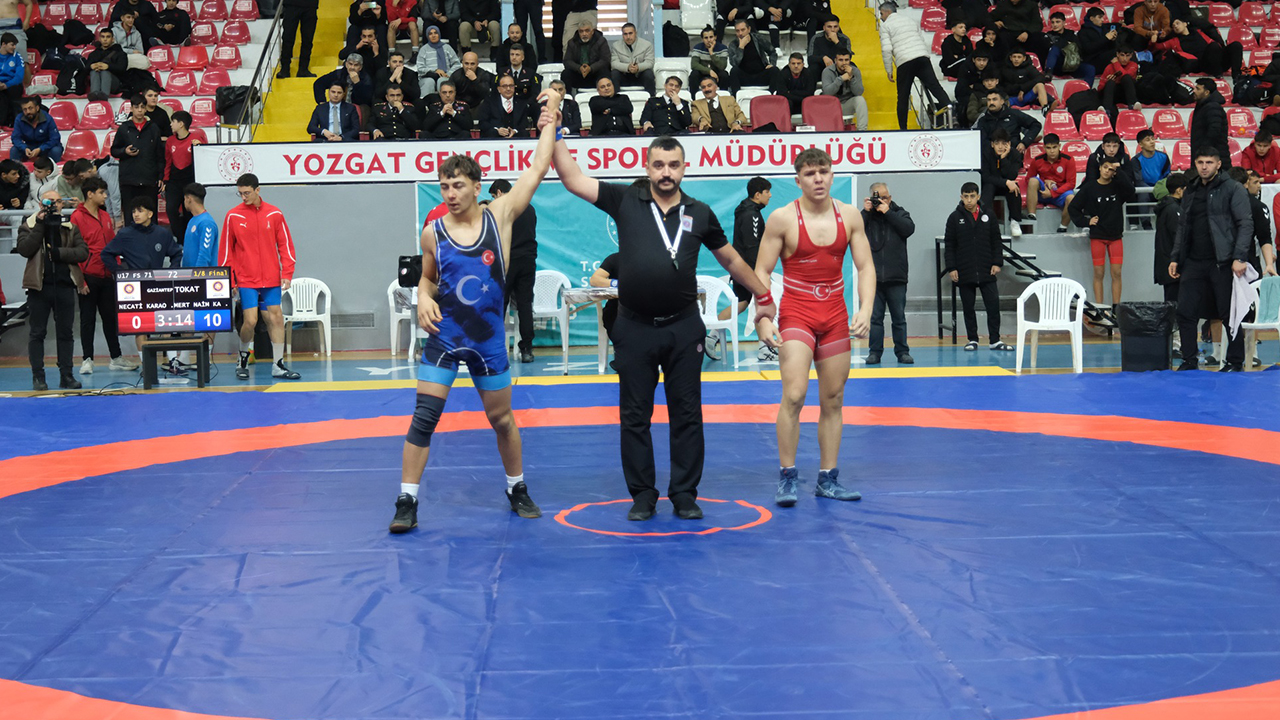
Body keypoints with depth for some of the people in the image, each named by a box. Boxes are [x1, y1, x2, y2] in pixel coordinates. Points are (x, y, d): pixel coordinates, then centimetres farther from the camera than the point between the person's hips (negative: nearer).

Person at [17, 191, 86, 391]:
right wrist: (40, 225, -11)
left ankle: (66, 375, 11)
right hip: (39, 286, -2)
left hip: (64, 286, 2)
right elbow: (24, 249, -11)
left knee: (65, 332, 6)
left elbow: (83, 252, 0)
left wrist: (58, 252, -11)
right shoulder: (28, 226, 6)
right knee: (37, 332, 1)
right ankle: (38, 377, 5)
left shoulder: (70, 227, 11)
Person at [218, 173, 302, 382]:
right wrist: (227, 280, 0)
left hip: (271, 279, 2)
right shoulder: (233, 216, 0)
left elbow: (285, 244, 6)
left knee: (276, 318, 1)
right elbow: (226, 249, 3)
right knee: (250, 321, -9)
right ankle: (243, 361, 13)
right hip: (246, 280, -2)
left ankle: (278, 366, 9)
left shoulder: (274, 214, 2)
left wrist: (287, 274, -2)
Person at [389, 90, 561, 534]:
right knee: (423, 417, -9)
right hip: (444, 336, 0)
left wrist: (549, 121, -4)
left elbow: (538, 168, -6)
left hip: (488, 338, 0)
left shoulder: (499, 217, -6)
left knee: (502, 420, 12)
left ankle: (517, 490, 33)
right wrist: (424, 300, -8)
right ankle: (407, 503, -2)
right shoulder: (434, 233, -3)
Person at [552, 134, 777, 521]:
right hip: (634, 327, -1)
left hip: (684, 328, 1)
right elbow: (572, 179, -2)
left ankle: (685, 494, 15)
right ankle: (642, 495, 16)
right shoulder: (625, 202, 1)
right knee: (634, 416, 5)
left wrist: (762, 294, 21)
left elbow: (731, 259, 17)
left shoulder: (699, 213, 5)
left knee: (687, 414, 5)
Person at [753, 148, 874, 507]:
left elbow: (865, 266, 5)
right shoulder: (782, 218, -7)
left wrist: (865, 309, -9)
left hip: (835, 316, 4)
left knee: (833, 400, 8)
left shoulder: (849, 216, 2)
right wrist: (763, 318, -14)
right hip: (796, 314, -4)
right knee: (794, 394, -17)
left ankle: (828, 480, 17)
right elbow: (761, 271, -4)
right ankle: (787, 478, -7)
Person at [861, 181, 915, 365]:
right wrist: (866, 212, -10)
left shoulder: (899, 213, 8)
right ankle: (874, 352, 8)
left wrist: (887, 212, -13)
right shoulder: (866, 215, 8)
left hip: (896, 278, 0)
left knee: (899, 318, 5)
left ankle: (902, 352, 11)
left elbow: (909, 228, -11)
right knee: (874, 317, 3)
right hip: (873, 278, 0)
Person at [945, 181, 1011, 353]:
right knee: (968, 308, 6)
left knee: (993, 305, -2)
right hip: (964, 273, -1)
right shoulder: (955, 218, 1)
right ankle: (972, 340, 16)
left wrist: (997, 263, -1)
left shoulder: (988, 215, 5)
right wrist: (951, 268, -5)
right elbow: (949, 245, 2)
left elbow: (996, 241, 8)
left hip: (987, 271, 1)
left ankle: (995, 340, 5)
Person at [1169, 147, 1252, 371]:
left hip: (1223, 263, -6)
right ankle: (1189, 360, 12)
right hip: (1193, 262, 6)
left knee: (1230, 314, 0)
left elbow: (1245, 224, -8)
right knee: (1185, 312, 2)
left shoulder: (1233, 189, -2)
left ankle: (1235, 362, 9)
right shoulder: (1191, 192, 16)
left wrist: (1239, 257, -17)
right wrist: (1175, 258, 13)